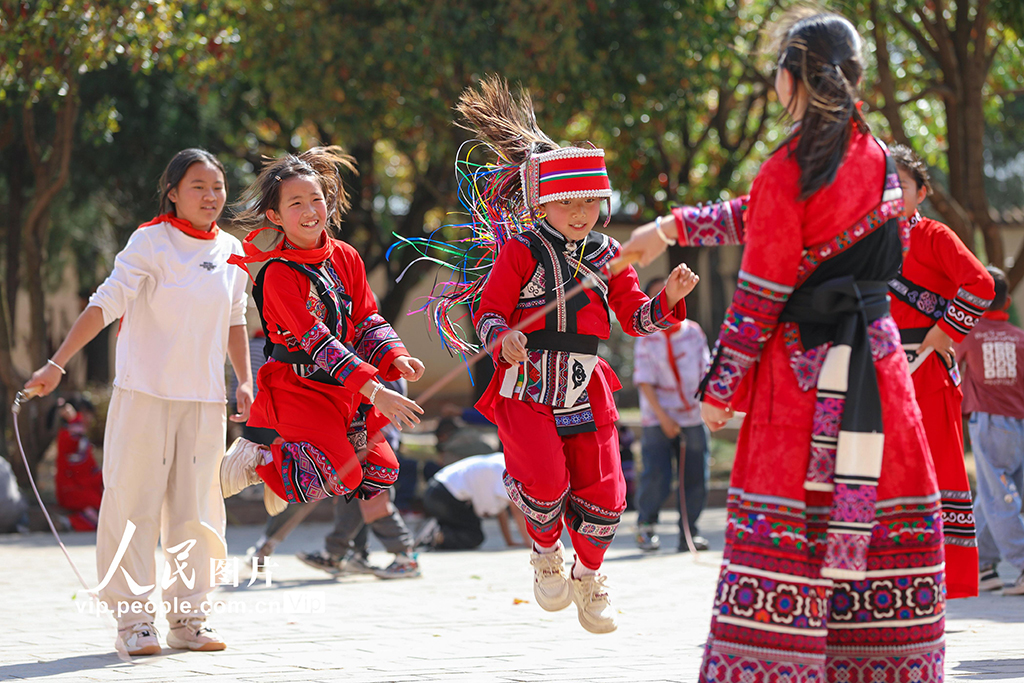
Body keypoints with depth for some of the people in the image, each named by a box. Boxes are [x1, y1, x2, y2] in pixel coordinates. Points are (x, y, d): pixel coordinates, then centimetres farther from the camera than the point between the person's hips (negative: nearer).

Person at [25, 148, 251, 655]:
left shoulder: (232, 251, 9)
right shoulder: (151, 241, -6)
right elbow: (106, 304, -13)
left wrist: (245, 381, 15)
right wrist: (57, 363, -20)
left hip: (205, 400, 5)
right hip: (145, 391, -4)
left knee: (196, 510, 5)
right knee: (135, 503, -4)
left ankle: (188, 618, 13)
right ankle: (134, 619, 1)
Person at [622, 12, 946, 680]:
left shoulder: (788, 172, -12)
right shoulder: (875, 155, 7)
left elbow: (759, 295, -11)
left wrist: (720, 385, -3)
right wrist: (674, 227, 23)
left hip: (802, 361, -5)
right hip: (876, 356, 5)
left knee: (779, 522, -3)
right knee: (888, 513, 8)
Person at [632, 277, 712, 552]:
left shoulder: (694, 332, 5)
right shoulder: (647, 339, -5)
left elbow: (704, 372, 10)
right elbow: (644, 382, -8)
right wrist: (662, 417, -14)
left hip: (693, 417, 3)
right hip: (658, 419, -3)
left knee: (696, 478, 1)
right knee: (656, 478, -11)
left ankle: (689, 532, 15)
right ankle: (645, 526, 11)